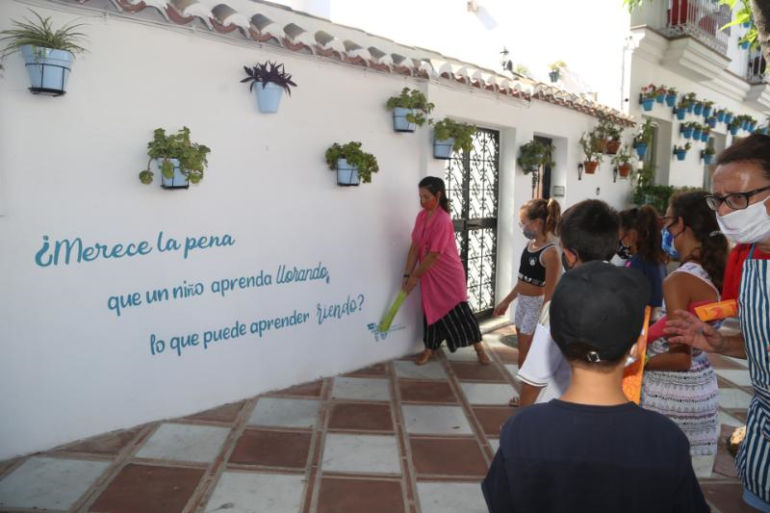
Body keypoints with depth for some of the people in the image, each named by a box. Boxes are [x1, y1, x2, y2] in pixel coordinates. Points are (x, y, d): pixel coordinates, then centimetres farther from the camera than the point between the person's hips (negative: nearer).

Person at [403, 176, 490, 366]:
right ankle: (429, 349, 26)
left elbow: (433, 255, -23)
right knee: (432, 311, 12)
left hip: (449, 273, -6)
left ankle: (479, 348, 17)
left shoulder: (443, 220, -24)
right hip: (429, 274, 6)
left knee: (459, 311, 1)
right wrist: (407, 274, -4)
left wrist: (415, 276, -15)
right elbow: (415, 247, 1)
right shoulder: (421, 216, 0)